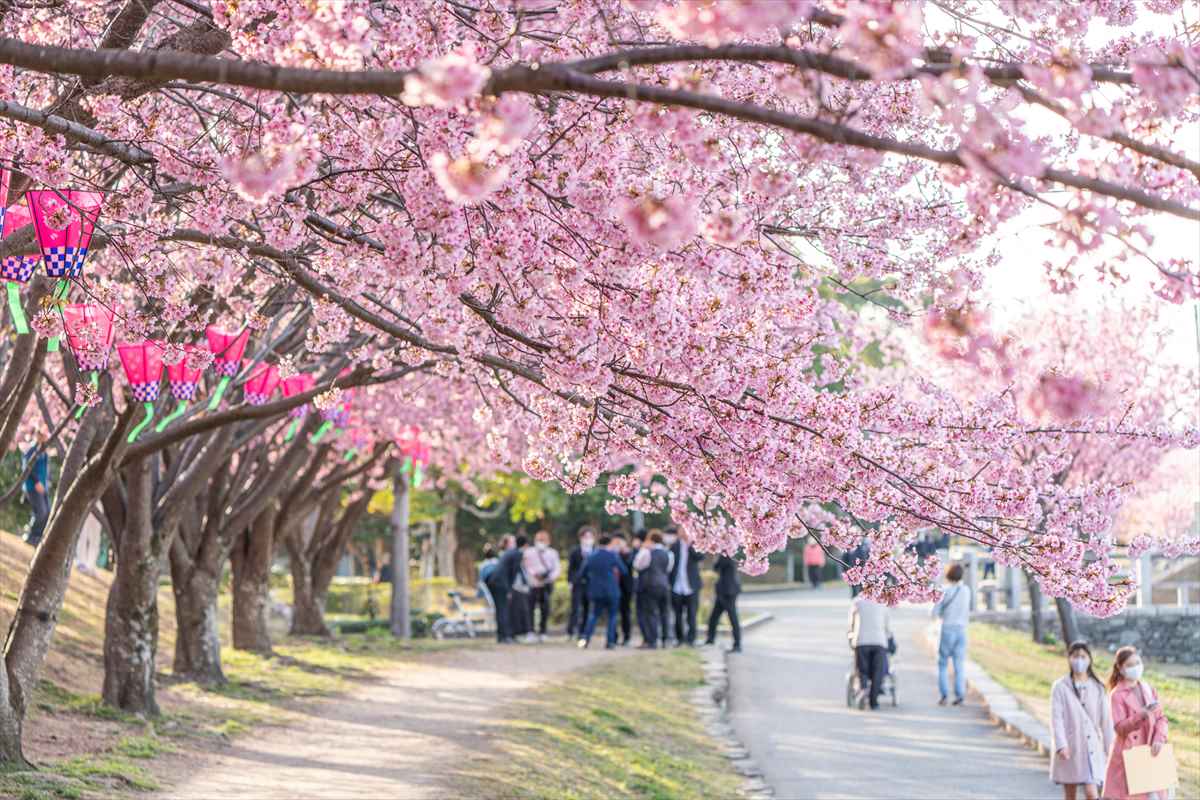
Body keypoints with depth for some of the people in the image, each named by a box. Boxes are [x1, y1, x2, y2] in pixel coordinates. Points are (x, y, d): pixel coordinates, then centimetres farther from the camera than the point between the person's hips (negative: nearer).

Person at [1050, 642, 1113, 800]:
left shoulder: (1097, 688, 5)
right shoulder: (1060, 686, -1)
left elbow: (1105, 719, 6)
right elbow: (1056, 717, -7)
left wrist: (1110, 749, 4)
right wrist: (1061, 745, -17)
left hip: (1092, 748, 0)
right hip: (1069, 748, 0)